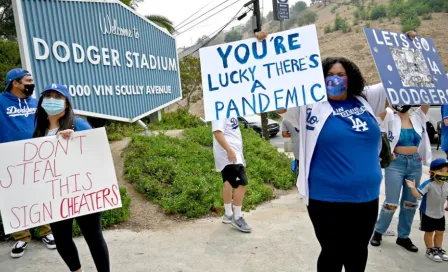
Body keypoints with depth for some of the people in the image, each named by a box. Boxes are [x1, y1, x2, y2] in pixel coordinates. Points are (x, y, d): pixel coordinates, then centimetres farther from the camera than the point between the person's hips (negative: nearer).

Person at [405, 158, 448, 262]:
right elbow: (418, 194, -30)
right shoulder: (428, 184, -24)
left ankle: (438, 249, 35)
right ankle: (430, 250, 23)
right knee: (429, 232, 8)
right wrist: (413, 188, -47)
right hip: (427, 213, -6)